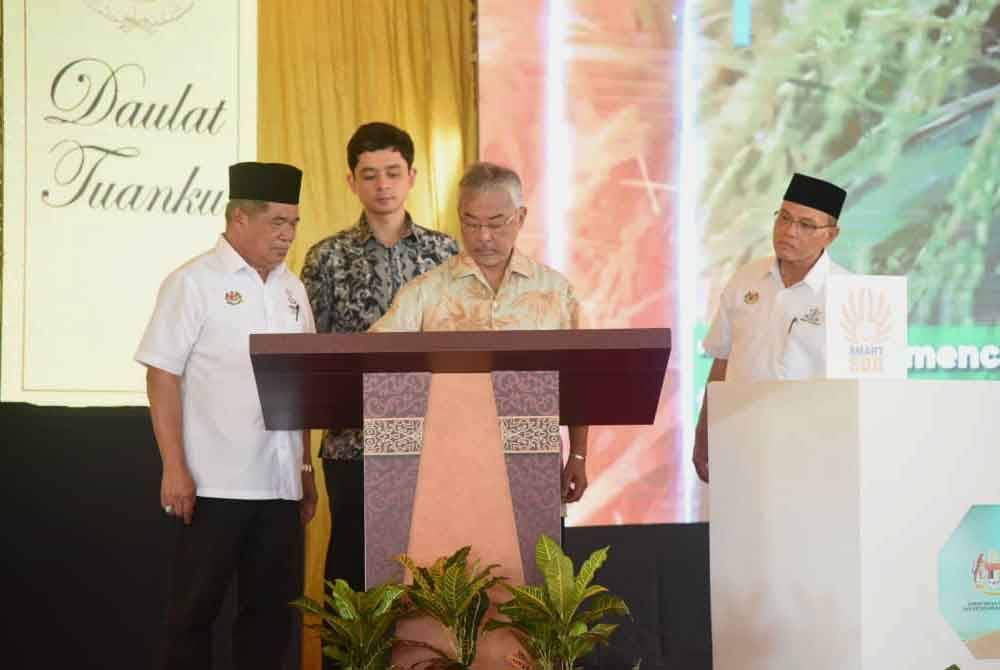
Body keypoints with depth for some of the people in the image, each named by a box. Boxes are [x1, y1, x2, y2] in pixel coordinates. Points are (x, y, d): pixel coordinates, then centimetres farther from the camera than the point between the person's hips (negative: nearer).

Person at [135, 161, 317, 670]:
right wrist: (175, 470, -14)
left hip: (280, 484, 6)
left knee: (270, 610, 9)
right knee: (195, 609, 2)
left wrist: (306, 467, 14)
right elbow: (163, 377, -9)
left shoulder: (291, 289, 13)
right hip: (214, 483, -6)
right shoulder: (194, 283, -5)